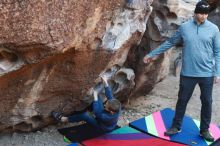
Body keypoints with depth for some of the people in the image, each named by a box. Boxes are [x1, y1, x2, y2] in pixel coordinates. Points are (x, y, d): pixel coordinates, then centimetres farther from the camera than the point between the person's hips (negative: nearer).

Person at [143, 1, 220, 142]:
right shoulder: (184, 27, 0)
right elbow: (170, 42, 9)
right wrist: (152, 54, 10)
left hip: (207, 74, 0)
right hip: (188, 73, 1)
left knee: (207, 102, 9)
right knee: (182, 100, 9)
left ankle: (205, 130, 25)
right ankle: (176, 126, 26)